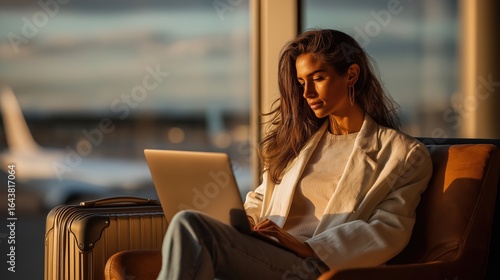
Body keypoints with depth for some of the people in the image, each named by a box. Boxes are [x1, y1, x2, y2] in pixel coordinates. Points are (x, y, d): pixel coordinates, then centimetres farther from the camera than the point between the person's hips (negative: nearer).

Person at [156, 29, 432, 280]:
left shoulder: (404, 154, 9)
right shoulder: (299, 138, 29)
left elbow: (389, 231, -3)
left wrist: (308, 247, -15)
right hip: (263, 255, 6)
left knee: (189, 226, -31)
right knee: (188, 223, -32)